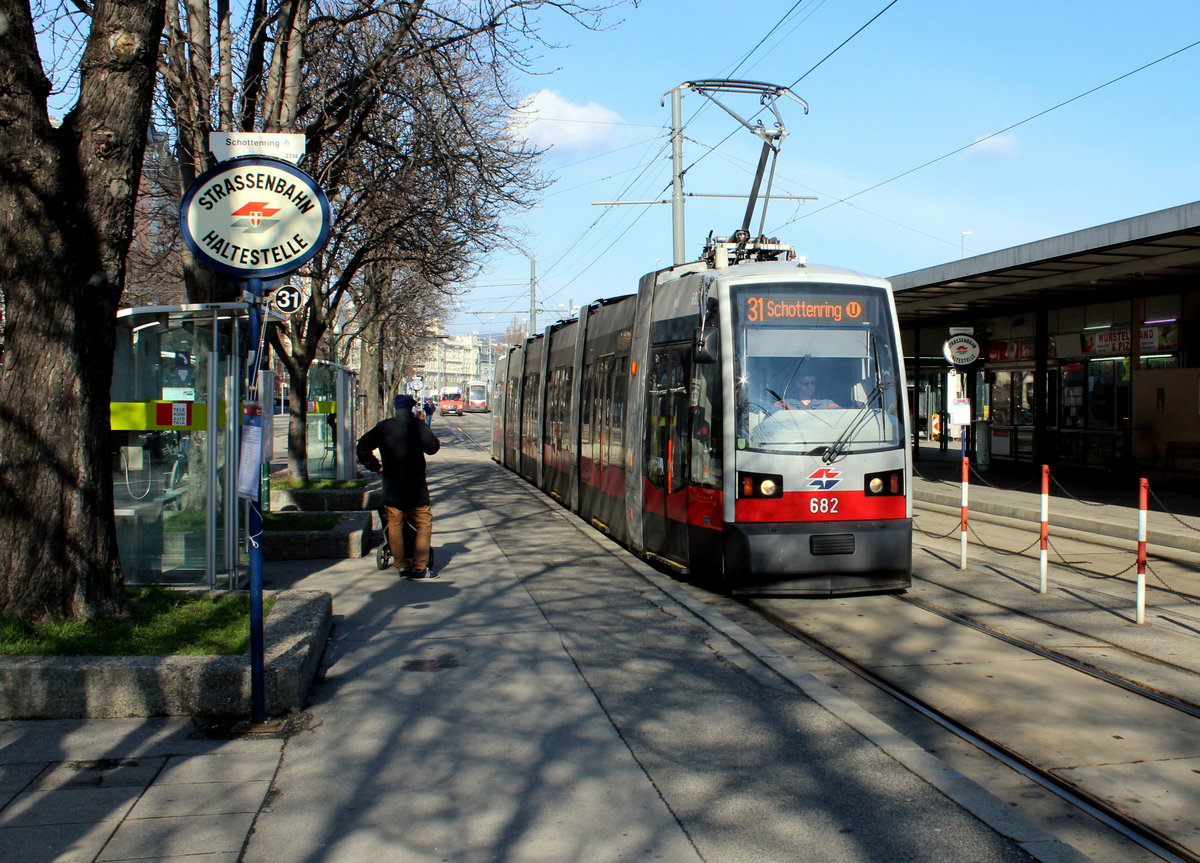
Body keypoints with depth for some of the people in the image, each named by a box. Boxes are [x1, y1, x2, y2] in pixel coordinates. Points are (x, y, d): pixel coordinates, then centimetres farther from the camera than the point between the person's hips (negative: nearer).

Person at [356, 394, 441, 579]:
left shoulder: (384, 427, 3)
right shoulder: (417, 425, -8)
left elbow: (362, 446, 0)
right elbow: (432, 447, -12)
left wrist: (375, 466, 6)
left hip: (391, 486, 3)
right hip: (415, 486, -3)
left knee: (395, 525, 12)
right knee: (424, 524, 4)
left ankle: (402, 565, 12)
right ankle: (419, 568, -1)